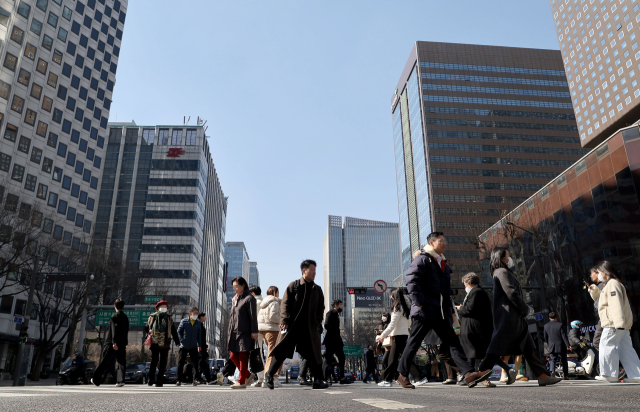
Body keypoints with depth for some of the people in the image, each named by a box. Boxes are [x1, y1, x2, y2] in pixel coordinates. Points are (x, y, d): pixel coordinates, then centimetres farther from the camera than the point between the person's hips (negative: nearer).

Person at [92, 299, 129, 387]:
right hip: (122, 343, 5)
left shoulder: (114, 316, -6)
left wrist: (114, 342, -20)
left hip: (112, 343, -4)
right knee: (121, 362, 1)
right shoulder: (126, 317, 13)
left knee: (104, 362, 7)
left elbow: (114, 329, -16)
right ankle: (120, 380, -12)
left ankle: (96, 380, 18)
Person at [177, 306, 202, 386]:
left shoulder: (198, 323, 7)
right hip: (184, 346, -1)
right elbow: (179, 331, 6)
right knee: (180, 363, 2)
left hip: (193, 347, 1)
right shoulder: (184, 321, 0)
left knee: (195, 363, -5)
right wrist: (182, 340, -4)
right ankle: (179, 380, 12)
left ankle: (195, 379, 0)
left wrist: (199, 345, 11)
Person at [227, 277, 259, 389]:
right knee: (233, 356, 8)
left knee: (243, 357, -3)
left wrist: (254, 331, -15)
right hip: (234, 332, 8)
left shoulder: (249, 298, -6)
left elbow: (253, 316, -10)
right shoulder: (234, 299, 17)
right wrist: (229, 331, 17)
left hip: (244, 332, -8)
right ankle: (248, 375, 23)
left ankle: (242, 381, 4)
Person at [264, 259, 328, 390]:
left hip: (310, 327, 3)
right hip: (292, 326, -3)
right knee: (281, 351, 0)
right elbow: (285, 303, -1)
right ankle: (269, 375, 15)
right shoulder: (293, 286, 3)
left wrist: (317, 322, 3)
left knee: (314, 354, 3)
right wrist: (284, 319, -12)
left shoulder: (317, 289, 13)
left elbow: (321, 308, 16)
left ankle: (318, 381, 12)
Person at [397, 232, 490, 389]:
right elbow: (411, 282, -15)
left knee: (454, 342, -2)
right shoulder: (422, 260, -4)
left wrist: (447, 309, 16)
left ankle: (469, 374, -7)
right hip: (424, 312, -8)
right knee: (413, 343, 0)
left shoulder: (443, 264, 22)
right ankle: (402, 375, 12)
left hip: (440, 313, 8)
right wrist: (420, 304, -18)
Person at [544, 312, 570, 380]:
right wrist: (568, 345, -6)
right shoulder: (560, 325, -8)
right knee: (564, 361, 12)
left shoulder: (546, 326, 2)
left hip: (551, 347, 2)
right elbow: (564, 336, -10)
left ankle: (552, 371, -22)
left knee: (552, 360, 4)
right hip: (561, 346, -1)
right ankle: (565, 376, 14)